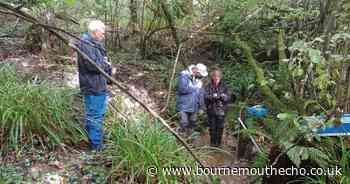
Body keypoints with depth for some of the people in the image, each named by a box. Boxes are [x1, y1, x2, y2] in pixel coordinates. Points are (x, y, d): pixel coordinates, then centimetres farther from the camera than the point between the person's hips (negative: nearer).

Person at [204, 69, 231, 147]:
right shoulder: (208, 87, -2)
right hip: (211, 111, 0)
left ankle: (218, 142, 22)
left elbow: (228, 98, -3)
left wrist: (223, 96, -23)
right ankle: (212, 142, 24)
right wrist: (212, 96, -28)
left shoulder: (224, 86, -1)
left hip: (221, 111, 0)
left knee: (220, 127, 6)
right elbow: (206, 97, -11)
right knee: (212, 127, 9)